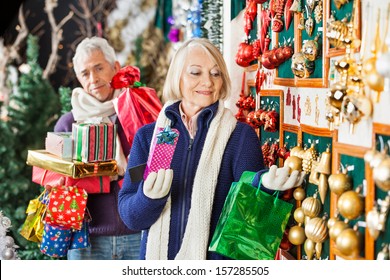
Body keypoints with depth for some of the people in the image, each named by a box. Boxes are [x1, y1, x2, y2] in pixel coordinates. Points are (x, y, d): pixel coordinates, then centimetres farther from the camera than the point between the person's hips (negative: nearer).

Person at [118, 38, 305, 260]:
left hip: (218, 256, -1)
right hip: (158, 254, 2)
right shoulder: (147, 136, -2)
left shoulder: (241, 135, -7)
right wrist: (149, 197, -26)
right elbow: (129, 216, -6)